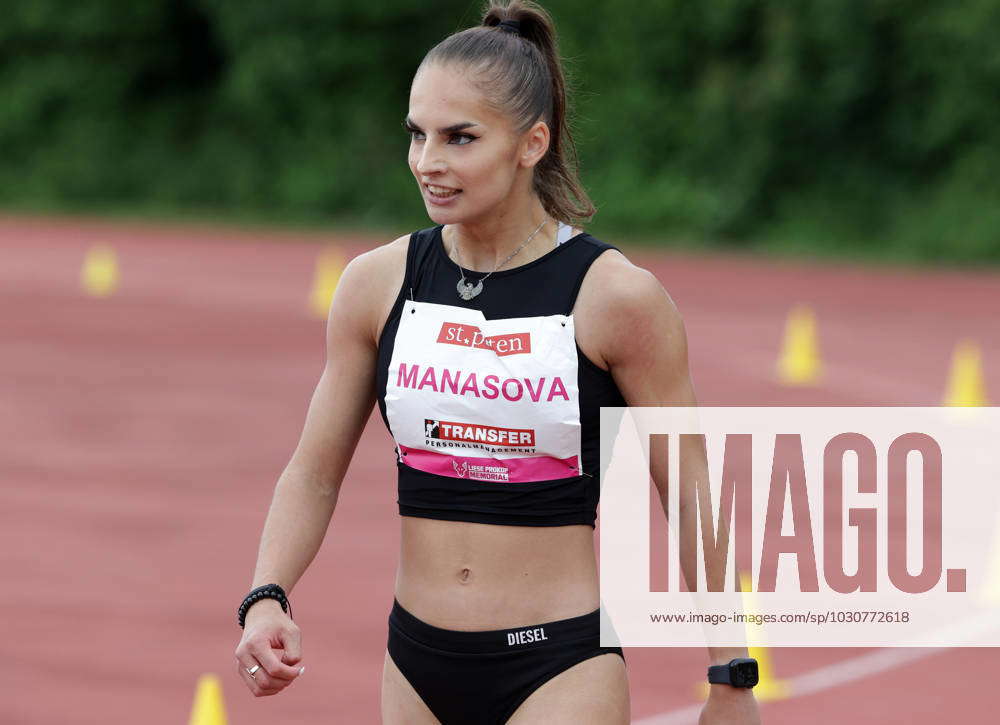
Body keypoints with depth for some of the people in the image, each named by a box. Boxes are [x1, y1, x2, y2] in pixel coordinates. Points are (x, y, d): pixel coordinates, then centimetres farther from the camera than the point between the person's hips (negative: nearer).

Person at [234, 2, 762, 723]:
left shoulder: (617, 297, -10)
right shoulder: (377, 284, 1)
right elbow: (314, 473, 8)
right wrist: (266, 600, -9)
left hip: (564, 666, -4)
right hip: (419, 664, 4)